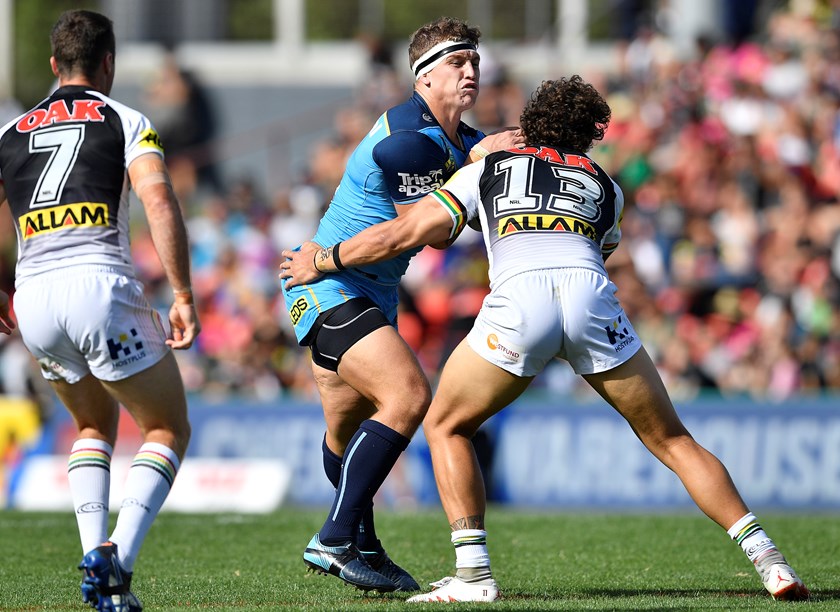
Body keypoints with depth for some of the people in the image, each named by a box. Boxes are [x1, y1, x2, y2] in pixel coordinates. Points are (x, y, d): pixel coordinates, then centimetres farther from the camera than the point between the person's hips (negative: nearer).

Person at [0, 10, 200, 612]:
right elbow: (160, 202, -7)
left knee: (96, 424, 28)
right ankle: (120, 558, -12)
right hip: (100, 286, -4)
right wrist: (184, 297, -6)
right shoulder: (126, 121, 8)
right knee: (170, 429, 10)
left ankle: (94, 553, 9)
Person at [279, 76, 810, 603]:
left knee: (445, 427, 20)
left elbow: (404, 233, 24)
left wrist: (322, 261, 38)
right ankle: (770, 563, 6)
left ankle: (473, 574, 5)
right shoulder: (604, 186, 33)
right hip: (592, 296, 2)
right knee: (671, 441, 15)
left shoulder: (487, 169, 29)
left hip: (518, 298, -2)